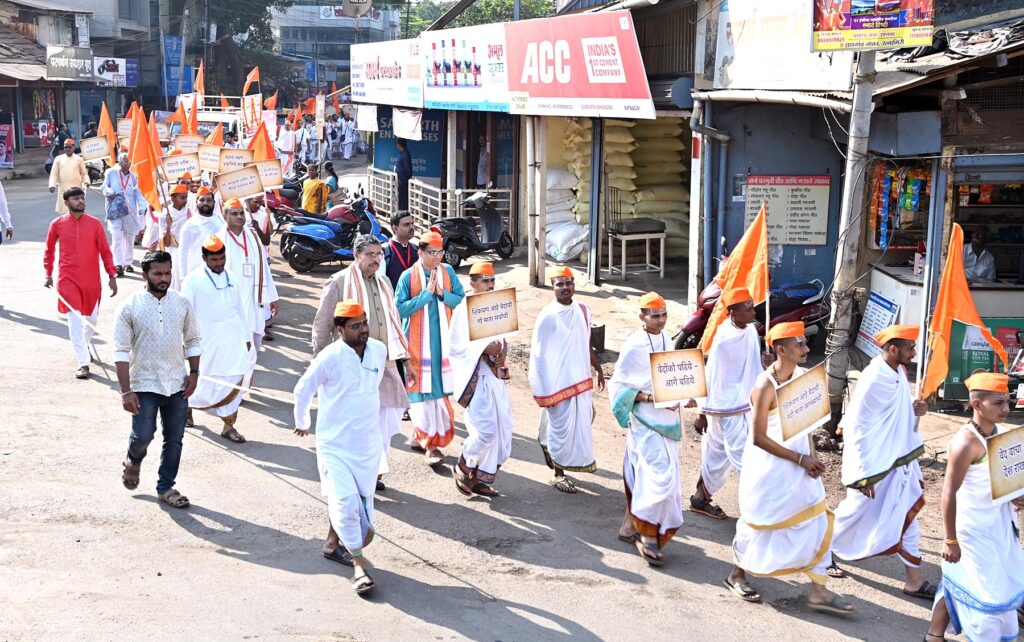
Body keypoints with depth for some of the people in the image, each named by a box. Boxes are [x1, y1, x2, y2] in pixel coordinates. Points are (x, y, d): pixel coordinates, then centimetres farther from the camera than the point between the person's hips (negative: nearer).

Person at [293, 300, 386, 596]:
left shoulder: (379, 350, -2)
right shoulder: (331, 357, -17)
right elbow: (303, 389, -3)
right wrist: (302, 423, 9)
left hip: (367, 443, 5)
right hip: (335, 444, -5)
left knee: (360, 500, 13)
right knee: (346, 502, -14)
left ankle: (333, 543, 37)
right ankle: (359, 565, -4)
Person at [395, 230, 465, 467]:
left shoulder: (448, 272, 5)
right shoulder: (408, 276, -5)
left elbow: (461, 300, 3)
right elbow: (400, 308, -11)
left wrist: (442, 293, -13)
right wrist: (426, 293, -16)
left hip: (442, 341, 4)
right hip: (418, 343, -3)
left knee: (439, 388, 6)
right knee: (423, 389, -5)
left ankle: (419, 435, 24)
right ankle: (431, 445, -2)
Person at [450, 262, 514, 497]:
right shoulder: (463, 310, -9)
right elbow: (456, 346, -12)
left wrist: (502, 350, -4)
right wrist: (484, 348, -21)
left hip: (495, 375, 7)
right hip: (475, 377, -7)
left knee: (501, 428, 5)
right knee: (485, 428, -14)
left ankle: (483, 479, 16)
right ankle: (463, 467, 11)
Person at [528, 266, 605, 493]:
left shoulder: (582, 311, 4)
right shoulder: (548, 316, -15)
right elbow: (538, 353, -13)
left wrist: (598, 368, 20)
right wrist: (542, 389, -14)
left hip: (580, 379, 6)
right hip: (558, 382, -6)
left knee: (584, 417, 13)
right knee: (562, 425, 2)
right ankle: (558, 474, 18)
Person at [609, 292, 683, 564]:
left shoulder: (666, 340, 7)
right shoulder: (634, 346, -15)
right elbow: (619, 386, -12)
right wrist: (649, 397, -23)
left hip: (666, 418, 7)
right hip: (645, 421, -7)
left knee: (645, 476, 14)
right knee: (661, 473, -14)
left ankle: (630, 526, 28)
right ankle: (649, 536, -3)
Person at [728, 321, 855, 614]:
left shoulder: (802, 376, 1)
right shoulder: (765, 385, -22)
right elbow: (758, 438, -21)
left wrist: (812, 457, -2)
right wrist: (800, 458, -18)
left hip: (799, 465, 7)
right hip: (769, 468, -7)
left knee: (817, 523, 3)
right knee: (760, 524, 9)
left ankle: (819, 592, 9)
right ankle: (737, 575, 32)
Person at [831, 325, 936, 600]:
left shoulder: (897, 372, 1)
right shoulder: (873, 380, -24)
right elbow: (855, 428, -21)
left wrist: (913, 408, -5)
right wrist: (862, 474, -20)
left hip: (901, 461, 8)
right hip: (876, 465, -8)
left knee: (908, 517, 10)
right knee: (857, 513, 11)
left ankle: (914, 580, 19)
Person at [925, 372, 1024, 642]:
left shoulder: (998, 432, 1)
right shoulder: (967, 442, -25)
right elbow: (949, 493, -23)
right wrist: (951, 540, -21)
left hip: (998, 523, 9)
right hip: (974, 529, -9)